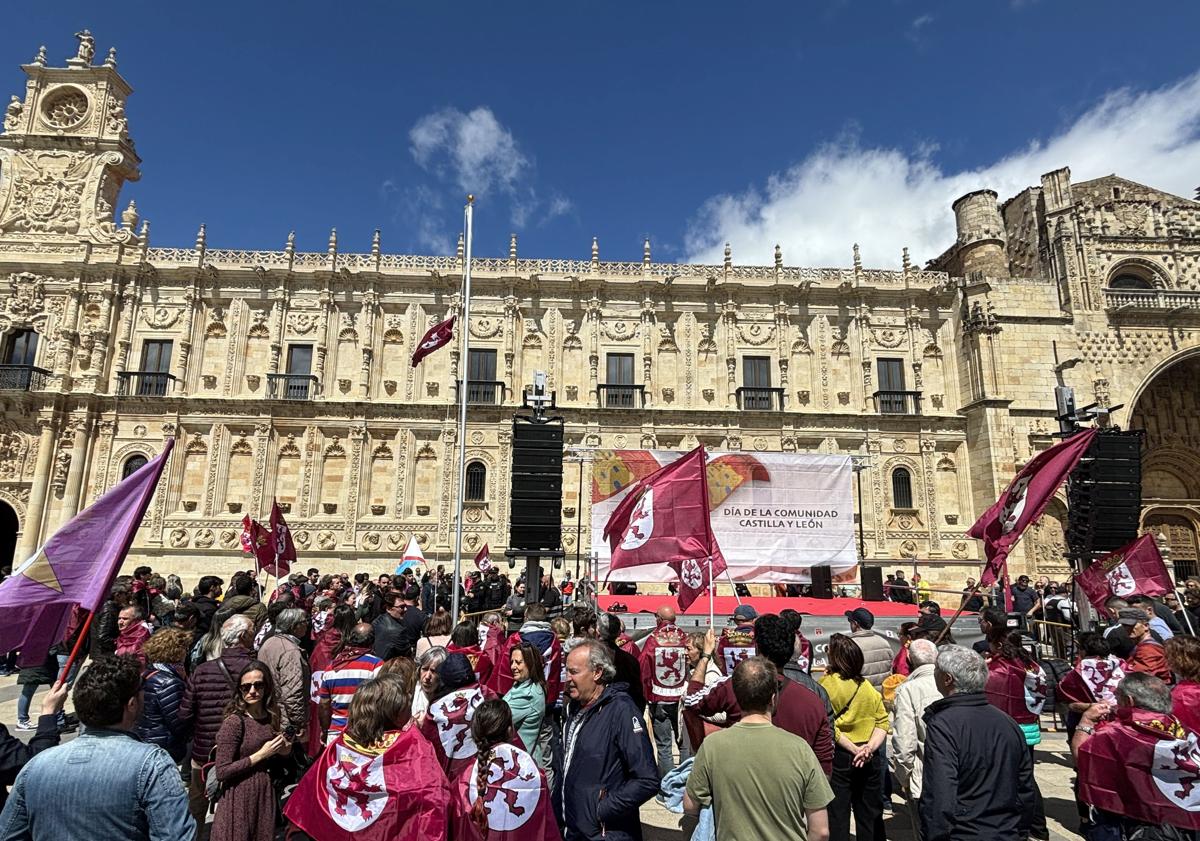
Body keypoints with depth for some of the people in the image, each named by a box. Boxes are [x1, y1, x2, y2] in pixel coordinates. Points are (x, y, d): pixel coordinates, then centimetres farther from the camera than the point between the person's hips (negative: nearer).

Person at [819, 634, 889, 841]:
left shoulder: (827, 683, -12)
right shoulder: (868, 686, 3)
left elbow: (828, 727, -18)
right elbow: (882, 722, -2)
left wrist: (853, 749, -16)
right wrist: (870, 747, -12)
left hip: (839, 756, -4)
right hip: (870, 760, 4)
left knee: (837, 816, 6)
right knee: (869, 816, 16)